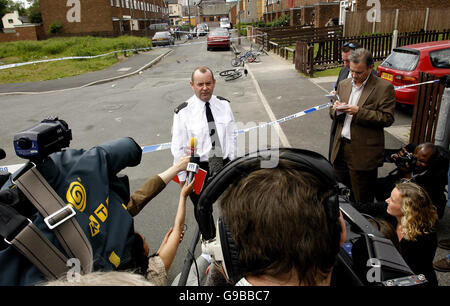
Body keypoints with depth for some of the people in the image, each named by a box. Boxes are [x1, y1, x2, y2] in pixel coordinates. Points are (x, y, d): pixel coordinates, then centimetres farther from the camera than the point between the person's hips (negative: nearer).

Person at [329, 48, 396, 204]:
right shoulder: (344, 84, 12)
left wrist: (359, 112, -19)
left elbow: (387, 119, -11)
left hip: (363, 153, -5)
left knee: (362, 201, 6)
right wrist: (336, 110, -7)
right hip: (340, 149, 6)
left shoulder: (384, 87, -5)